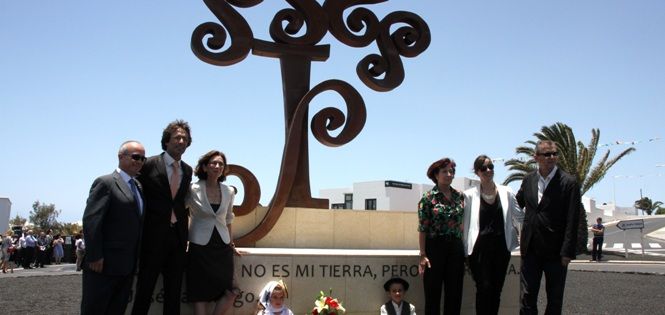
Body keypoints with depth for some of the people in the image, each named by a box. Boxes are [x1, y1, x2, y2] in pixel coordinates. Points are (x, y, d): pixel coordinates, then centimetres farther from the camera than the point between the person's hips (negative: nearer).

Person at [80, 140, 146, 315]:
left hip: (127, 267, 7)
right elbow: (90, 220, -16)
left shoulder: (139, 186, 15)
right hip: (103, 264, -7)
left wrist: (136, 259, 11)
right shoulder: (105, 182, -9)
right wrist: (94, 256, -18)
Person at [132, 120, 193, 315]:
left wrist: (184, 230, 9)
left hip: (178, 237, 5)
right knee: (145, 290, 3)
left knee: (174, 292, 9)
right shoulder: (150, 164, -5)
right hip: (154, 236, -4)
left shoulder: (187, 170, 9)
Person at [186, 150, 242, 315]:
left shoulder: (229, 192, 5)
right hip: (200, 247, -4)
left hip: (222, 247, 4)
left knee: (230, 292, -1)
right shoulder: (193, 189, -5)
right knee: (200, 293, 0)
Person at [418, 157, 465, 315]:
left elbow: (462, 223, 12)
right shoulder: (428, 198, -5)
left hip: (456, 248, 4)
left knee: (455, 293, 7)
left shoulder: (459, 196, 8)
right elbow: (422, 229, -8)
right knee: (433, 292, 2)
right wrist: (423, 255, -14)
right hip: (435, 247, -4)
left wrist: (463, 249, 7)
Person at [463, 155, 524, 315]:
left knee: (496, 290, 8)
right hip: (480, 248, -3)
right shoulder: (469, 195, -2)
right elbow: (463, 222, -1)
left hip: (501, 247, 3)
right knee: (484, 288, -10)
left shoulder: (506, 193, 5)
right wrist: (465, 249, -2)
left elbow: (520, 217, 13)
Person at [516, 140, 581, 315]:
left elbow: (572, 221, -11)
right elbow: (516, 203, 23)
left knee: (555, 299, 9)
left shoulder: (569, 182, -8)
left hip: (556, 251, -3)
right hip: (531, 249, 4)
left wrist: (567, 252, -14)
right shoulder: (528, 180, 6)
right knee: (527, 297, 4)